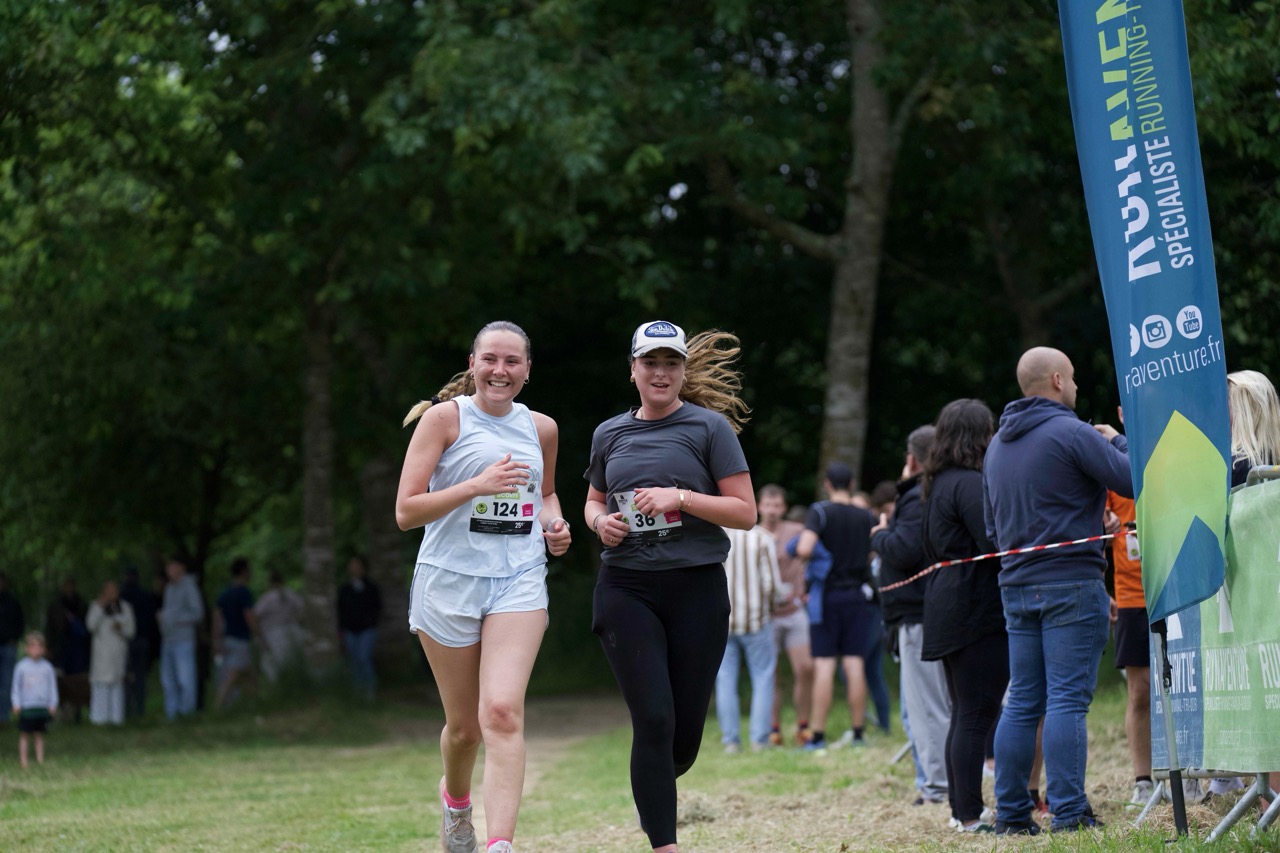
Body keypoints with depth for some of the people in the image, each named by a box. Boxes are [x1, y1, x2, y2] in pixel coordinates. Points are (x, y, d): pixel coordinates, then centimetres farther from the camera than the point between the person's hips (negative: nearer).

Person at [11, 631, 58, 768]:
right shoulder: (21, 667, -2)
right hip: (26, 706, -2)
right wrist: (16, 704, -1)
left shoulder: (47, 667, 2)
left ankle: (40, 760, 11)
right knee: (24, 735, 0)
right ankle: (23, 761, 3)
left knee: (40, 735, 7)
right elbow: (16, 686, 4)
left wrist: (53, 704, 7)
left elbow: (52, 686, 10)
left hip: (42, 706, 2)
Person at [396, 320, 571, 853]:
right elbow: (406, 512, -9)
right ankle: (455, 798, 44)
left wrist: (554, 525, 8)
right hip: (449, 580, -2)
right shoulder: (445, 417, -3)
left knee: (502, 713, -19)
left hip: (519, 581, 2)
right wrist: (477, 485, -20)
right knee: (463, 726, 10)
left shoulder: (541, 429, 10)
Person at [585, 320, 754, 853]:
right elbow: (593, 501, 25)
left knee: (687, 731, 4)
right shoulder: (610, 434, 11)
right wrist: (601, 522, 2)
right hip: (626, 589, 1)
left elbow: (745, 512, -2)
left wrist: (681, 497, -15)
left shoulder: (709, 427, 1)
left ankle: (655, 787, 37)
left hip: (697, 588, -1)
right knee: (654, 721, -12)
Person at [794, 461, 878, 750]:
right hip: (857, 594, 3)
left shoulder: (821, 512, -9)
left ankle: (818, 735, -4)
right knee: (855, 664, 3)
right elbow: (873, 556, 8)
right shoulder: (866, 517, 3)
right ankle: (858, 732, 4)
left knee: (824, 666, -3)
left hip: (826, 594, -3)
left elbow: (804, 550, -21)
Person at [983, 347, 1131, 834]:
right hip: (1071, 582, -7)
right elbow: (1134, 482, -12)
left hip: (1015, 585, 7)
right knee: (1068, 700, -8)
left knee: (1022, 702, 9)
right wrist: (1117, 442, 5)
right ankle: (1069, 814, -11)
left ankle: (1011, 813, 9)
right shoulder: (1072, 432, -10)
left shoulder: (998, 444, 16)